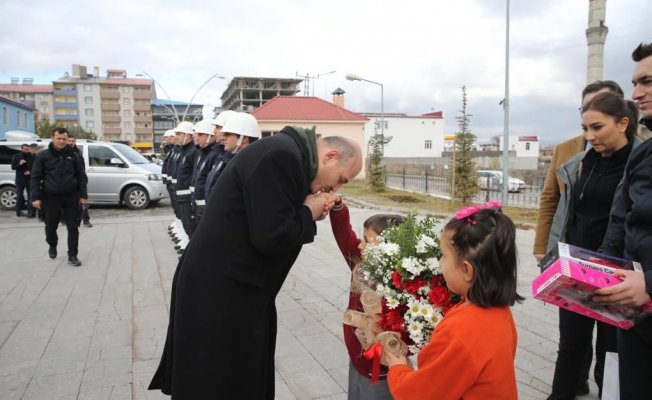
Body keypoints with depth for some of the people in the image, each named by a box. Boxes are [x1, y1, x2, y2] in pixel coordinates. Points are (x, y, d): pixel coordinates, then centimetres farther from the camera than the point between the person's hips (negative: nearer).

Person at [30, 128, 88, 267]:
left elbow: (82, 177, 6)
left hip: (71, 197, 0)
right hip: (51, 197, 0)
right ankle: (52, 246, 40)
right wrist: (36, 197, -9)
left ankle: (72, 256, 7)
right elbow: (35, 177, -1)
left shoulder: (73, 156, 3)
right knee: (51, 226, 12)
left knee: (73, 227, 0)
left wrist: (83, 195, 1)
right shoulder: (43, 156, -1)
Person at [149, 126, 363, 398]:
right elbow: (271, 237, -27)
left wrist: (308, 211, -1)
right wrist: (309, 213, -11)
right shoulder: (282, 155, -23)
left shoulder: (289, 153, 10)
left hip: (232, 285, 10)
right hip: (220, 290, -10)